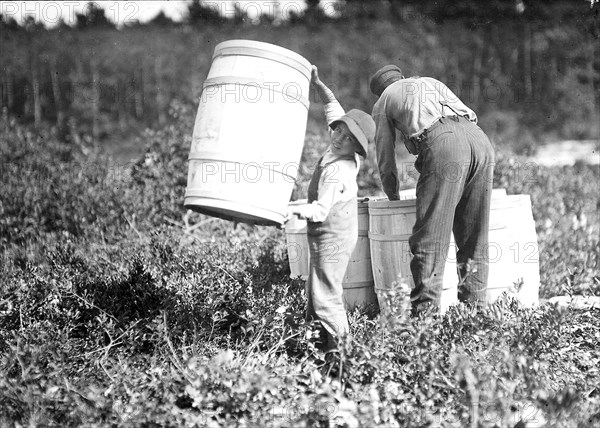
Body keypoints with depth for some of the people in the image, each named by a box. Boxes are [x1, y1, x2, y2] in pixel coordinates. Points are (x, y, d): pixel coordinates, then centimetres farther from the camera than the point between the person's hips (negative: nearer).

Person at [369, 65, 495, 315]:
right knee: (474, 238, 11)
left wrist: (394, 200, 43)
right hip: (480, 139, 5)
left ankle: (425, 311, -11)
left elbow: (386, 162, 28)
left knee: (429, 238, -5)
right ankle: (475, 307, 12)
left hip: (441, 144, -5)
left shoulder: (382, 103, 26)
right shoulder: (431, 83, 39)